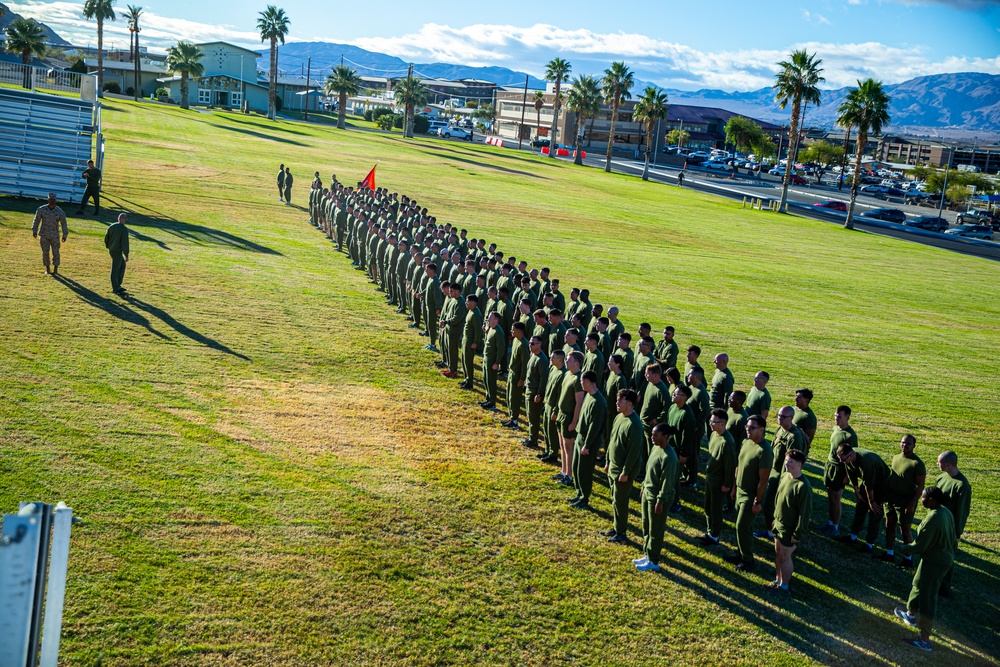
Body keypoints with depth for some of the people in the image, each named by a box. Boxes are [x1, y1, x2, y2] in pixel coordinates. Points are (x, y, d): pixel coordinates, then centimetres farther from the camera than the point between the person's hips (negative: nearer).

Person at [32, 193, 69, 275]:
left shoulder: (60, 212, -8)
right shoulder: (41, 209, -6)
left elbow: (64, 224, -3)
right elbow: (36, 220, 4)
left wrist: (65, 235, -3)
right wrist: (34, 231, 7)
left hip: (54, 235, -1)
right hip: (43, 234, 1)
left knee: (55, 252, 2)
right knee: (45, 251, 2)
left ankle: (55, 269, 18)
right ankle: (47, 268, 16)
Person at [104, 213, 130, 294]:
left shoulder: (111, 227, 4)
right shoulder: (124, 229, -18)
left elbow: (106, 239, 11)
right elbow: (125, 243, -20)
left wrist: (108, 247, 26)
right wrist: (126, 255, -15)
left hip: (111, 250, 8)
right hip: (117, 252, -8)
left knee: (122, 265, 22)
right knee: (115, 270, 1)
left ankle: (117, 285, 24)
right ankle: (115, 289, 10)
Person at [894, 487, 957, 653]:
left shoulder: (932, 519, -29)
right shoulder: (945, 511, -1)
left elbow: (920, 545, -22)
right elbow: (952, 537, 12)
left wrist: (904, 549, -4)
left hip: (934, 563, -10)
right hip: (945, 557, 10)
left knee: (927, 598, -3)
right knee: (918, 584, 28)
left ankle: (924, 640, 2)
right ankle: (911, 614, 49)